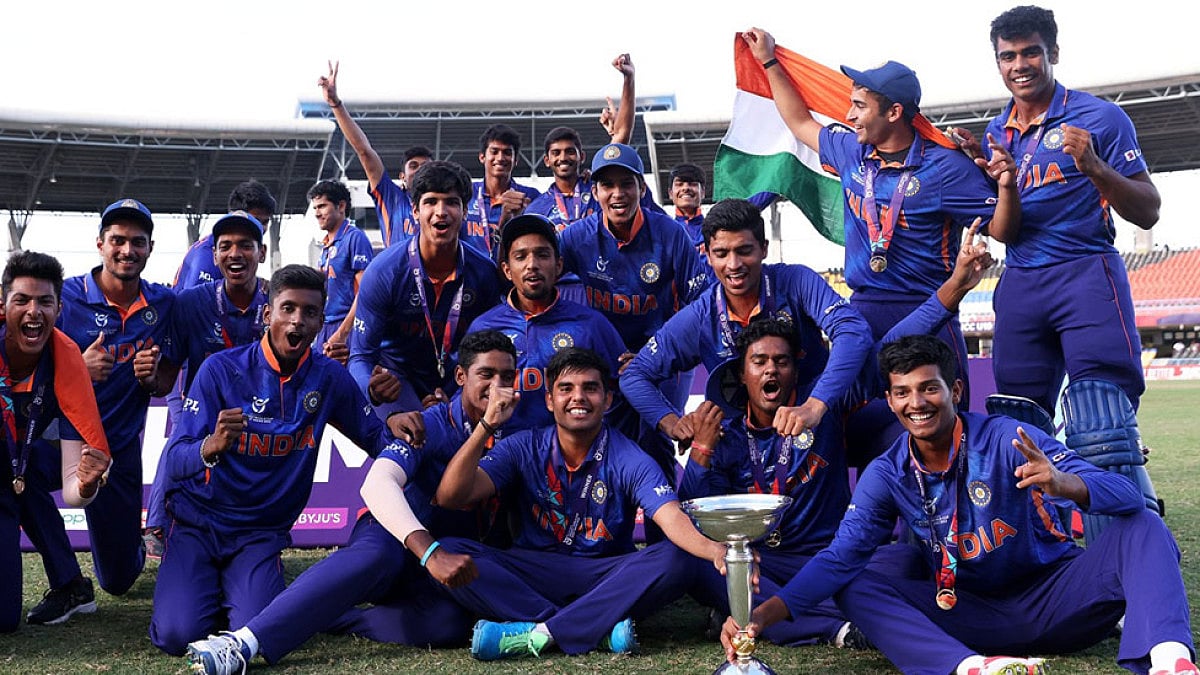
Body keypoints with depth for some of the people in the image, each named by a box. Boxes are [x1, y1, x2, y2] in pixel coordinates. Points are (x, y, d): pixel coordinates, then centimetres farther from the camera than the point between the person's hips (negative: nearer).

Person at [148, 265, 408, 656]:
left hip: (261, 532, 1)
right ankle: (206, 587, 17)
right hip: (197, 522, -1)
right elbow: (176, 460, -16)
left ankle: (235, 589, 14)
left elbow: (377, 439, 2)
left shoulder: (330, 378, -4)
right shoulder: (221, 370, -12)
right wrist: (213, 446, -40)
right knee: (178, 635, -19)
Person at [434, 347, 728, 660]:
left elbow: (672, 518, -23)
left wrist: (713, 550, -46)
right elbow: (451, 497, -11)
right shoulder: (524, 449, -1)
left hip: (606, 580, -1)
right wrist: (487, 425, -23)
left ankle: (540, 633, -29)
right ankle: (601, 629, -29)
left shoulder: (629, 461, -6)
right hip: (531, 576, 1)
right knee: (447, 550, -24)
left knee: (673, 561, -29)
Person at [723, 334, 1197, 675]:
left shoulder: (1007, 440, -14)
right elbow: (839, 558, -13)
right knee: (854, 589, -19)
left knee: (1140, 527, -23)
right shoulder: (886, 476, -4)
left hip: (1052, 594, -2)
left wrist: (1063, 482, -47)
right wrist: (763, 615, -28)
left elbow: (1126, 494, -23)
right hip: (971, 614, 2)